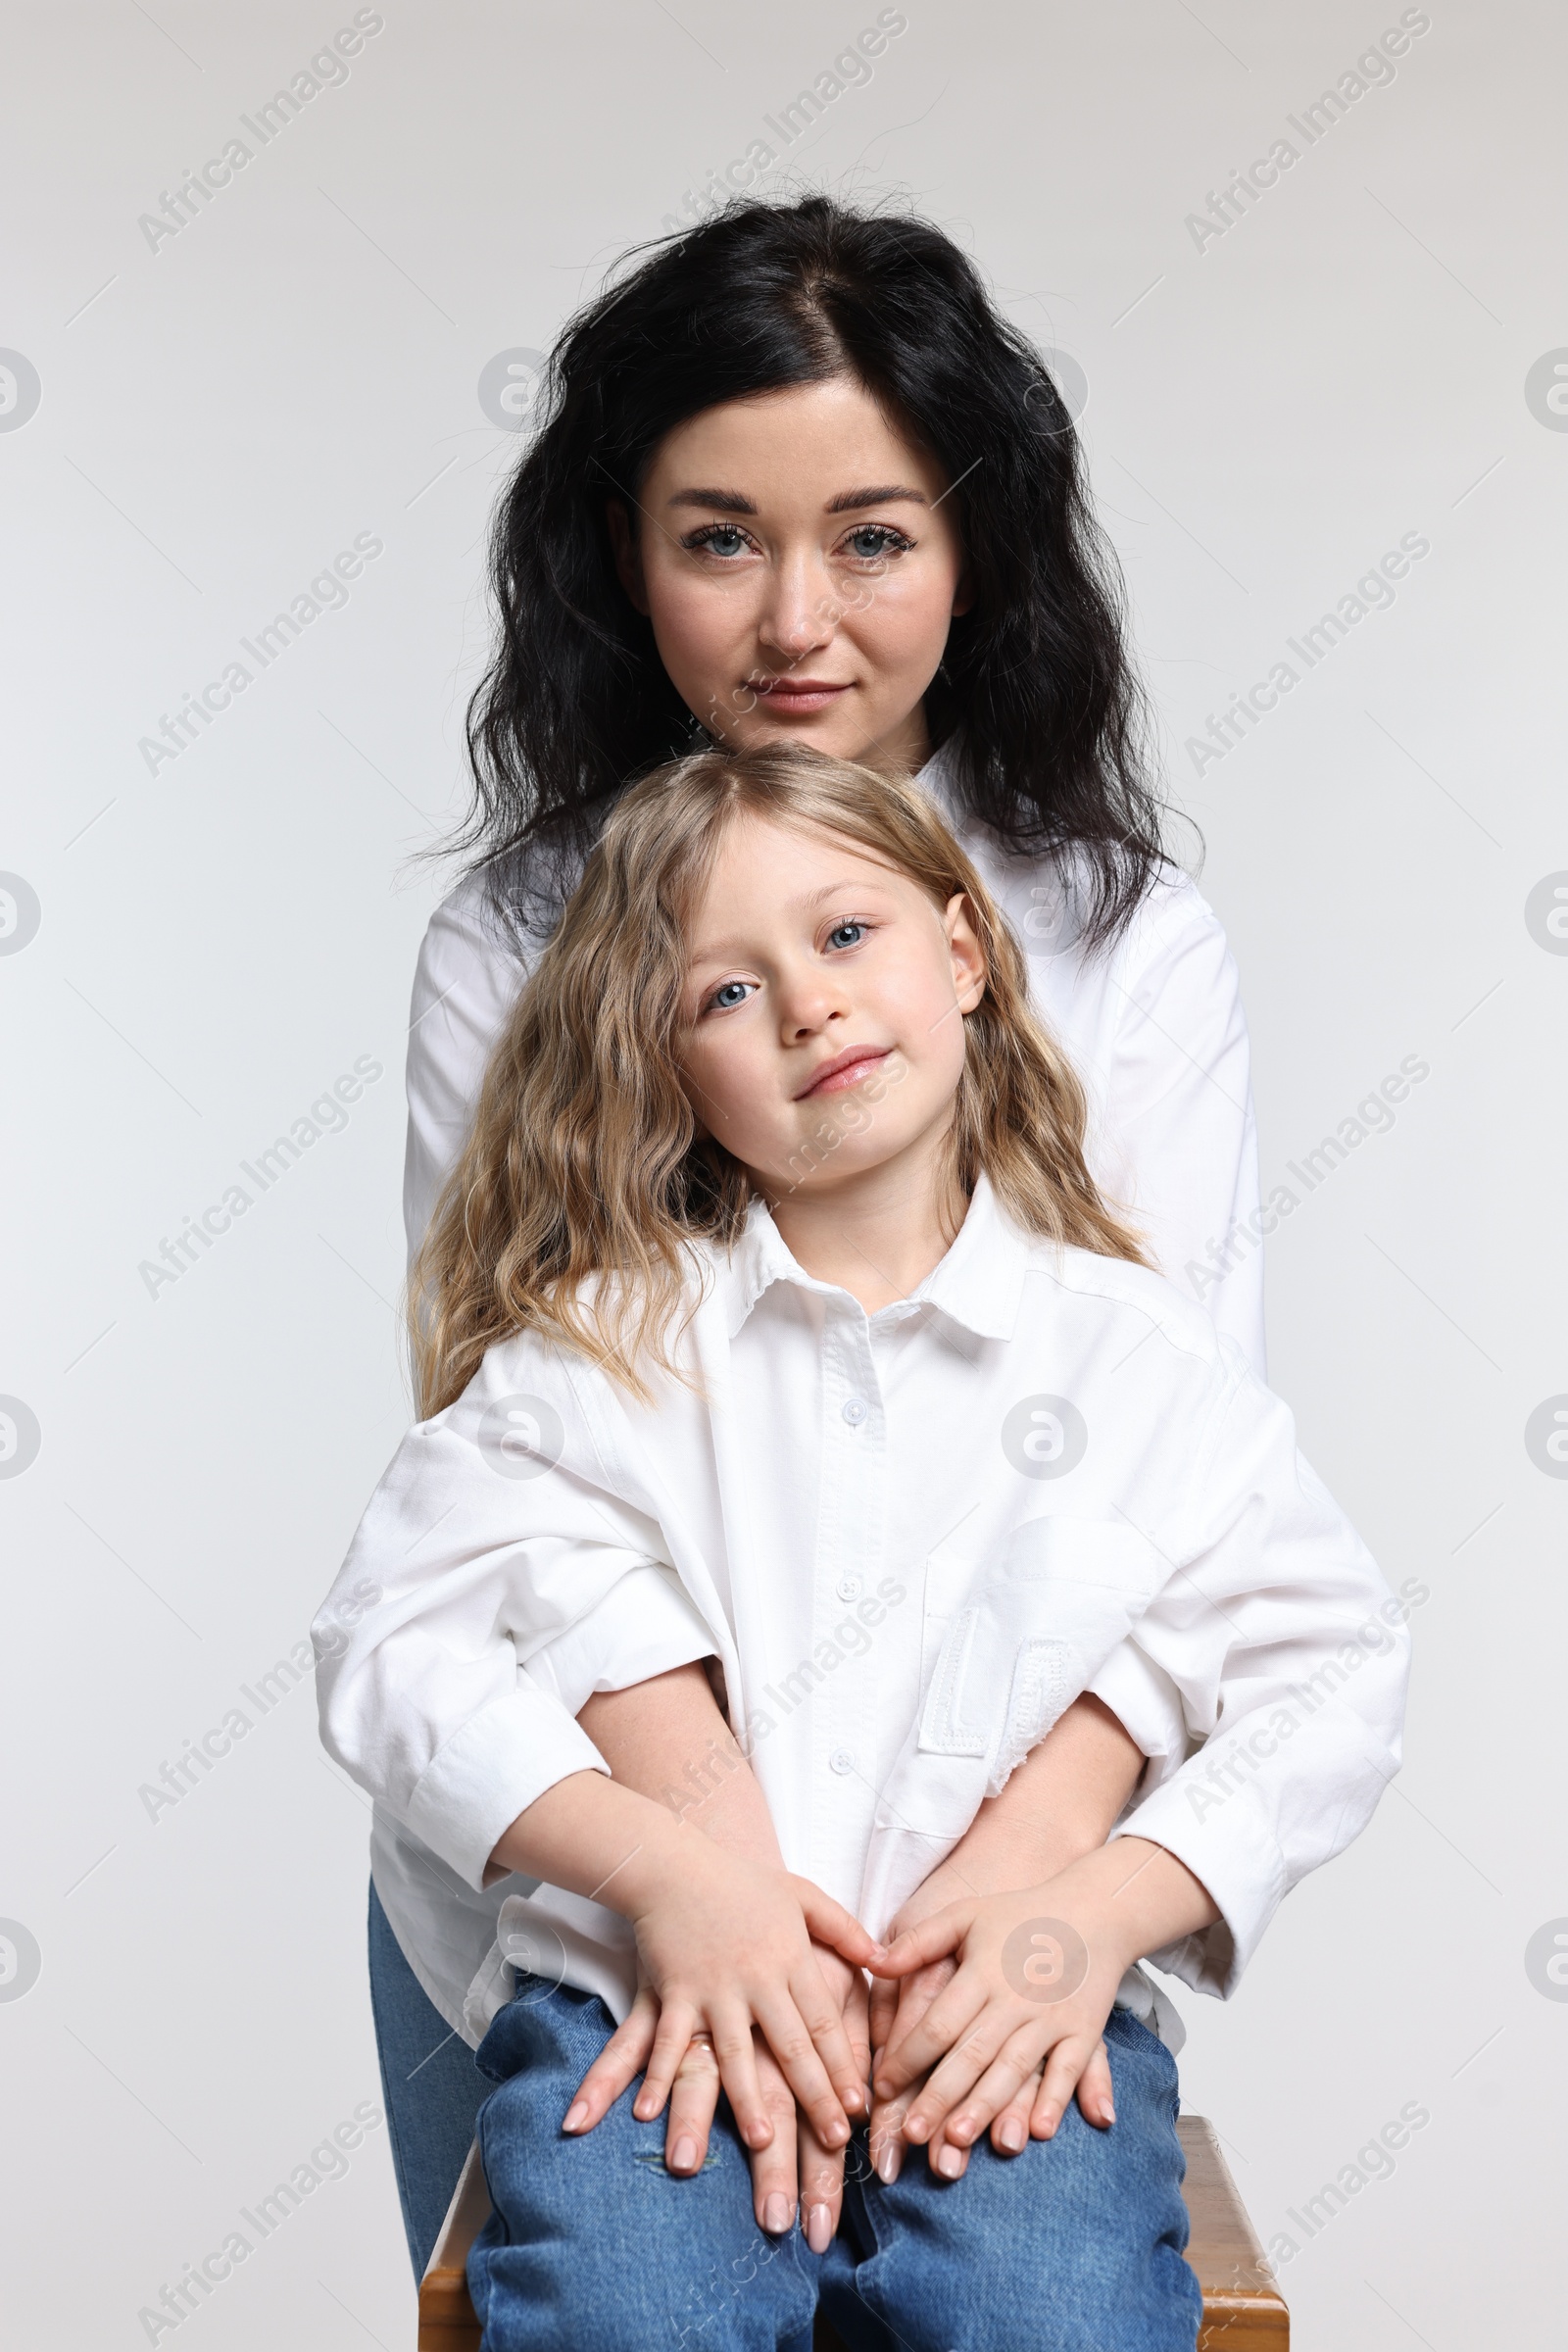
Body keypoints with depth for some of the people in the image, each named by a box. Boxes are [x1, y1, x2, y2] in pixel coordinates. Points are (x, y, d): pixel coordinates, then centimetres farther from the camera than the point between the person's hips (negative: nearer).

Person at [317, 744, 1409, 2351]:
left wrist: (1099, 1911, -7)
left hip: (1006, 2021, 1)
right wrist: (659, 1864, -11)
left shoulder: (1137, 1355, 8)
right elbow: (396, 1646, 2)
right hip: (652, 1989, 0)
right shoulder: (604, 1338, 7)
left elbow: (1328, 1680, 8)